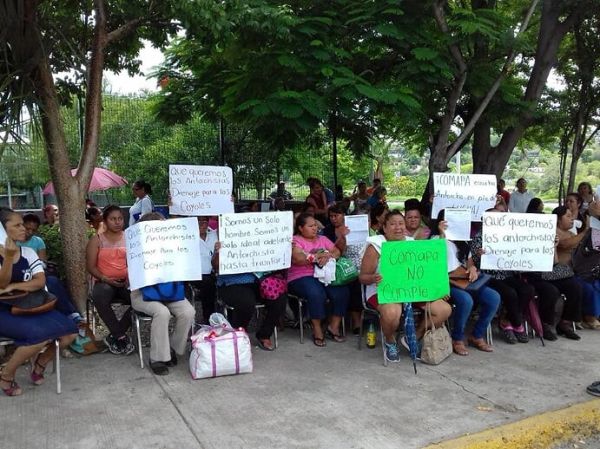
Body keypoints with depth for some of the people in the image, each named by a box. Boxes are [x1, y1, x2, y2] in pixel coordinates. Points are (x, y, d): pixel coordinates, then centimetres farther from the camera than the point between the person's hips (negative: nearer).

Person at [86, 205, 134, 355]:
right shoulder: (96, 240, 6)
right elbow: (91, 266, 1)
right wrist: (105, 279, -16)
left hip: (126, 282, 2)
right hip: (105, 282, -1)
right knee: (99, 296, -37)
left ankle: (115, 336, -14)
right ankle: (121, 336, -21)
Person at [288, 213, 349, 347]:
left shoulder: (322, 239, 21)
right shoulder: (294, 240, 4)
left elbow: (337, 252, 9)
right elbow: (297, 259, -14)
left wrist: (328, 256, -14)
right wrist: (319, 256, -16)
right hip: (301, 277, -5)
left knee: (342, 292, -22)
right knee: (317, 293, -35)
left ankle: (333, 327, -6)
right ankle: (317, 330, -15)